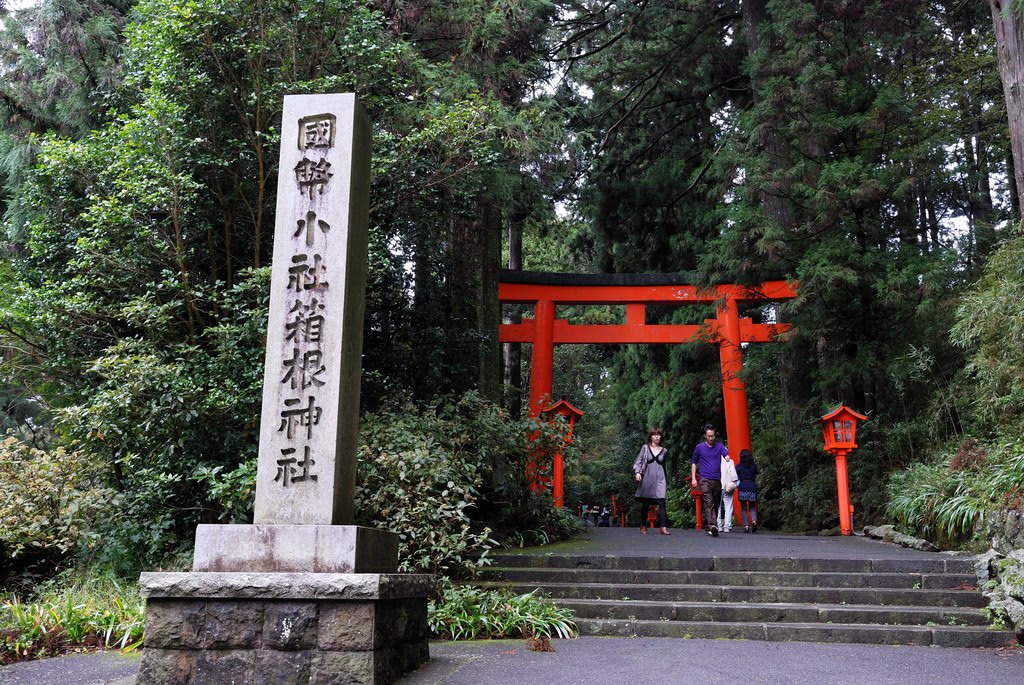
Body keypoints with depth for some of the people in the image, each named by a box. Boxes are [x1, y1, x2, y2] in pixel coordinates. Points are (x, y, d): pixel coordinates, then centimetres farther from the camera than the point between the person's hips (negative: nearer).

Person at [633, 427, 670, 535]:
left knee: (661, 502, -14)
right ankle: (643, 525, 22)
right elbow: (638, 460, 4)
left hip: (660, 479, 1)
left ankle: (663, 527, -19)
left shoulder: (664, 451, 11)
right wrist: (637, 472, -12)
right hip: (647, 478, -1)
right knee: (646, 503, 5)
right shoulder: (645, 447, 5)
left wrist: (667, 482, 22)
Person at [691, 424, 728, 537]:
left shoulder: (719, 446, 10)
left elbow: (727, 455, -9)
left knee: (715, 505, 7)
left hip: (717, 480, 2)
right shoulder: (699, 447, 10)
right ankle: (712, 526, -32)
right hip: (705, 480, -2)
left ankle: (707, 526, 20)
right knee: (709, 503, -18)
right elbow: (694, 463, 19)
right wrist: (693, 478, 10)